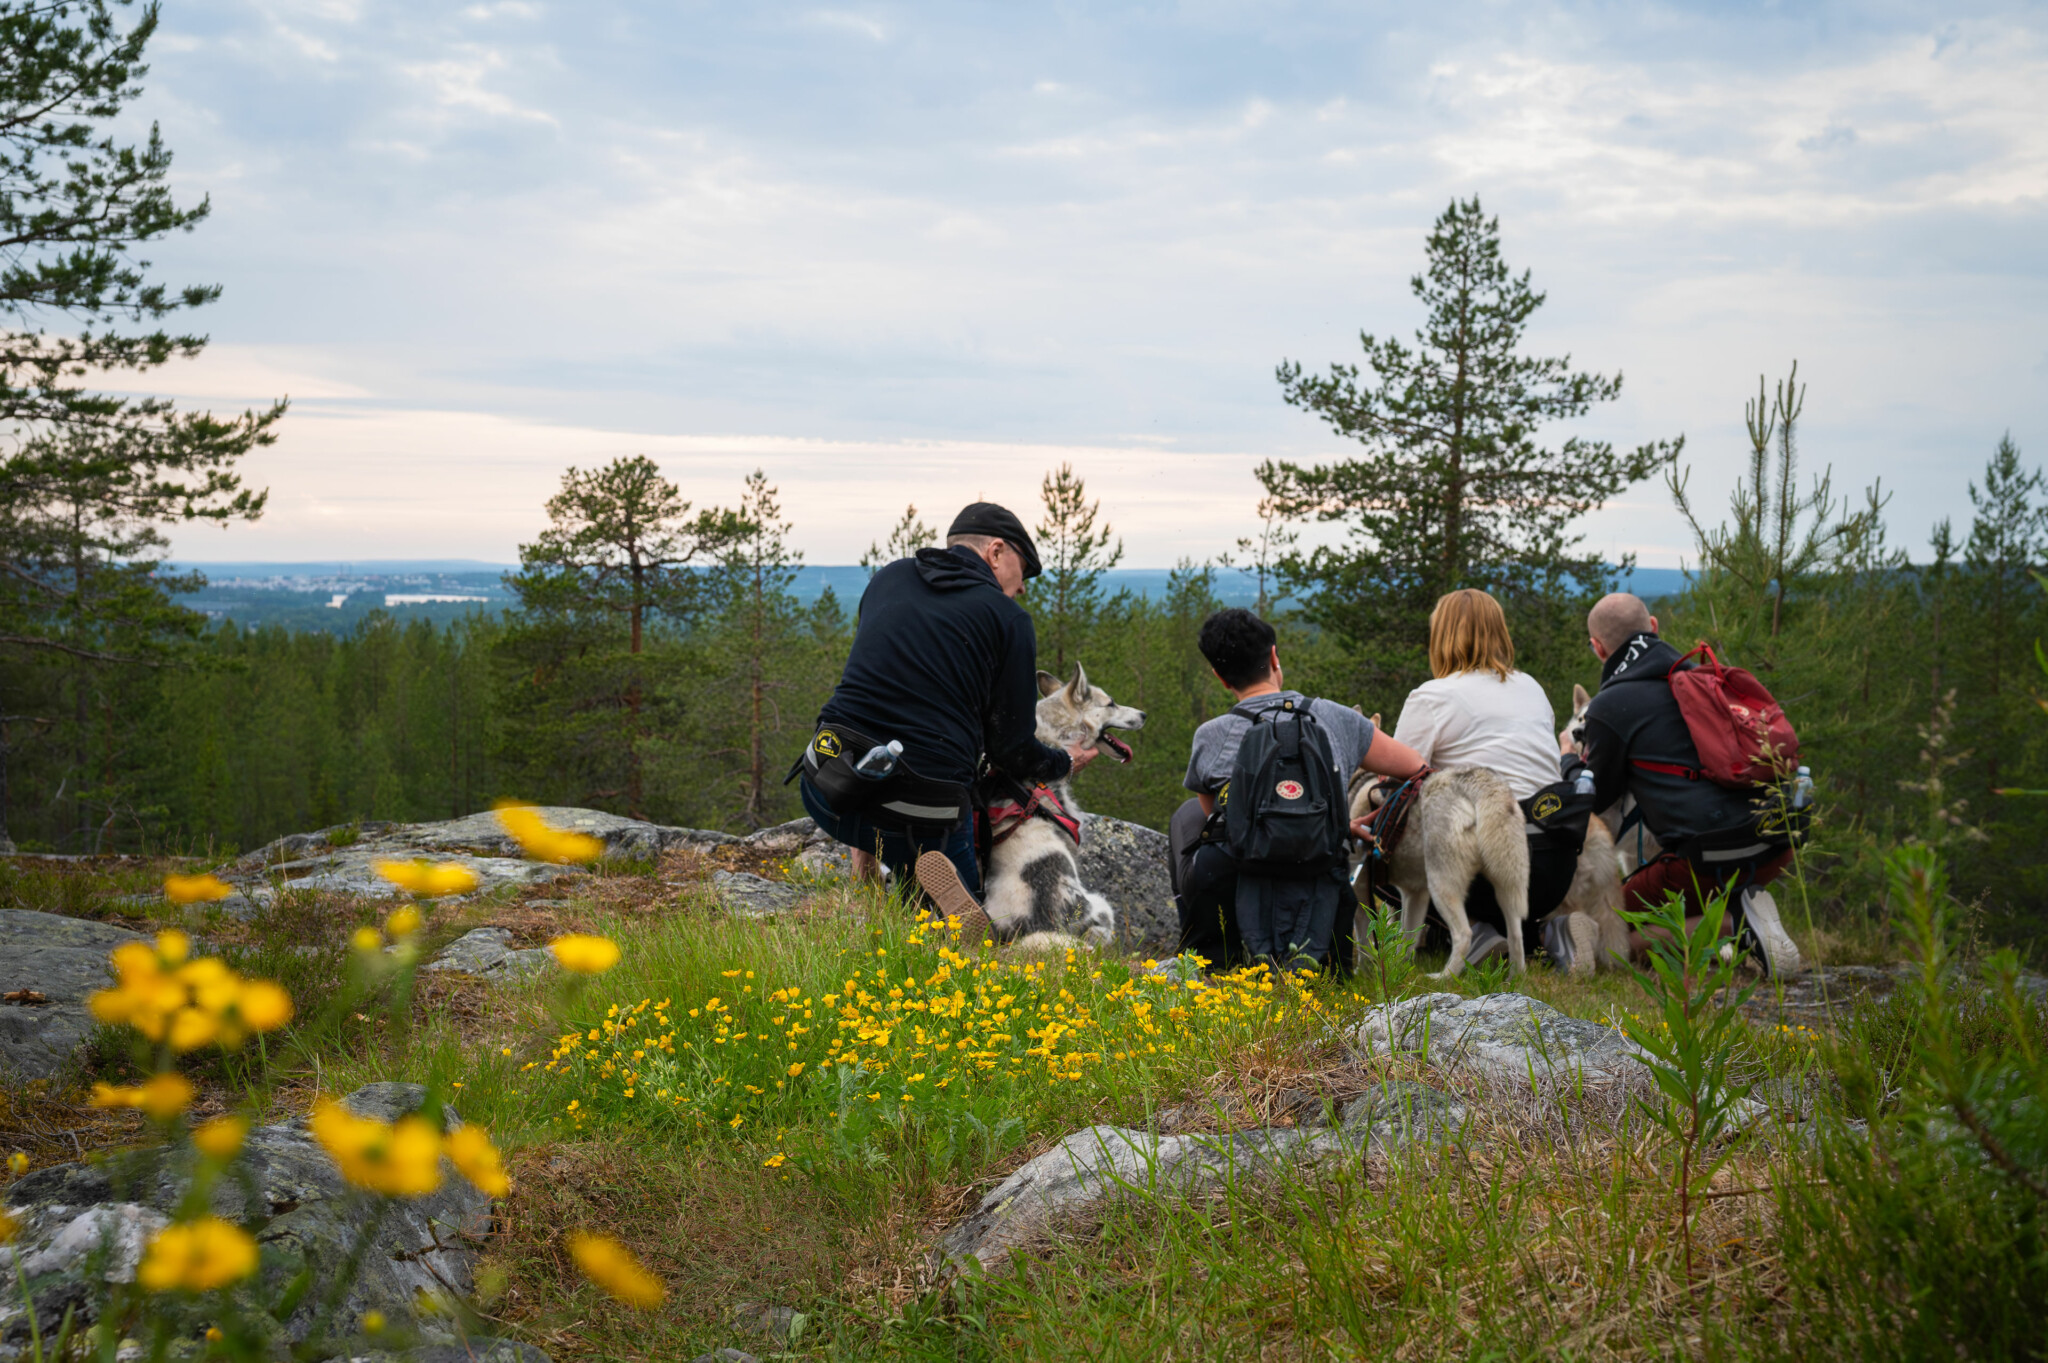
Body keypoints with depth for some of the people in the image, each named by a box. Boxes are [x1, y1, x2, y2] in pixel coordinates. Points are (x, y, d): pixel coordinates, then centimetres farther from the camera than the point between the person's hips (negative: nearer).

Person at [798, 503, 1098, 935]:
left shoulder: (889, 577, 14)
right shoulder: (1009, 619, 1)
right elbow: (1011, 748, 1)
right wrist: (1064, 764, 24)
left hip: (826, 789, 5)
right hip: (920, 814, -4)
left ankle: (864, 870, 17)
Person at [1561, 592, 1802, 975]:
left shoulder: (1609, 706, -2)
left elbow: (1596, 797, 11)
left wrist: (1568, 758, 33)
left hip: (1711, 857, -7)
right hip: (1778, 846, 7)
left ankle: (1737, 921, -7)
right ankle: (1745, 904, 5)